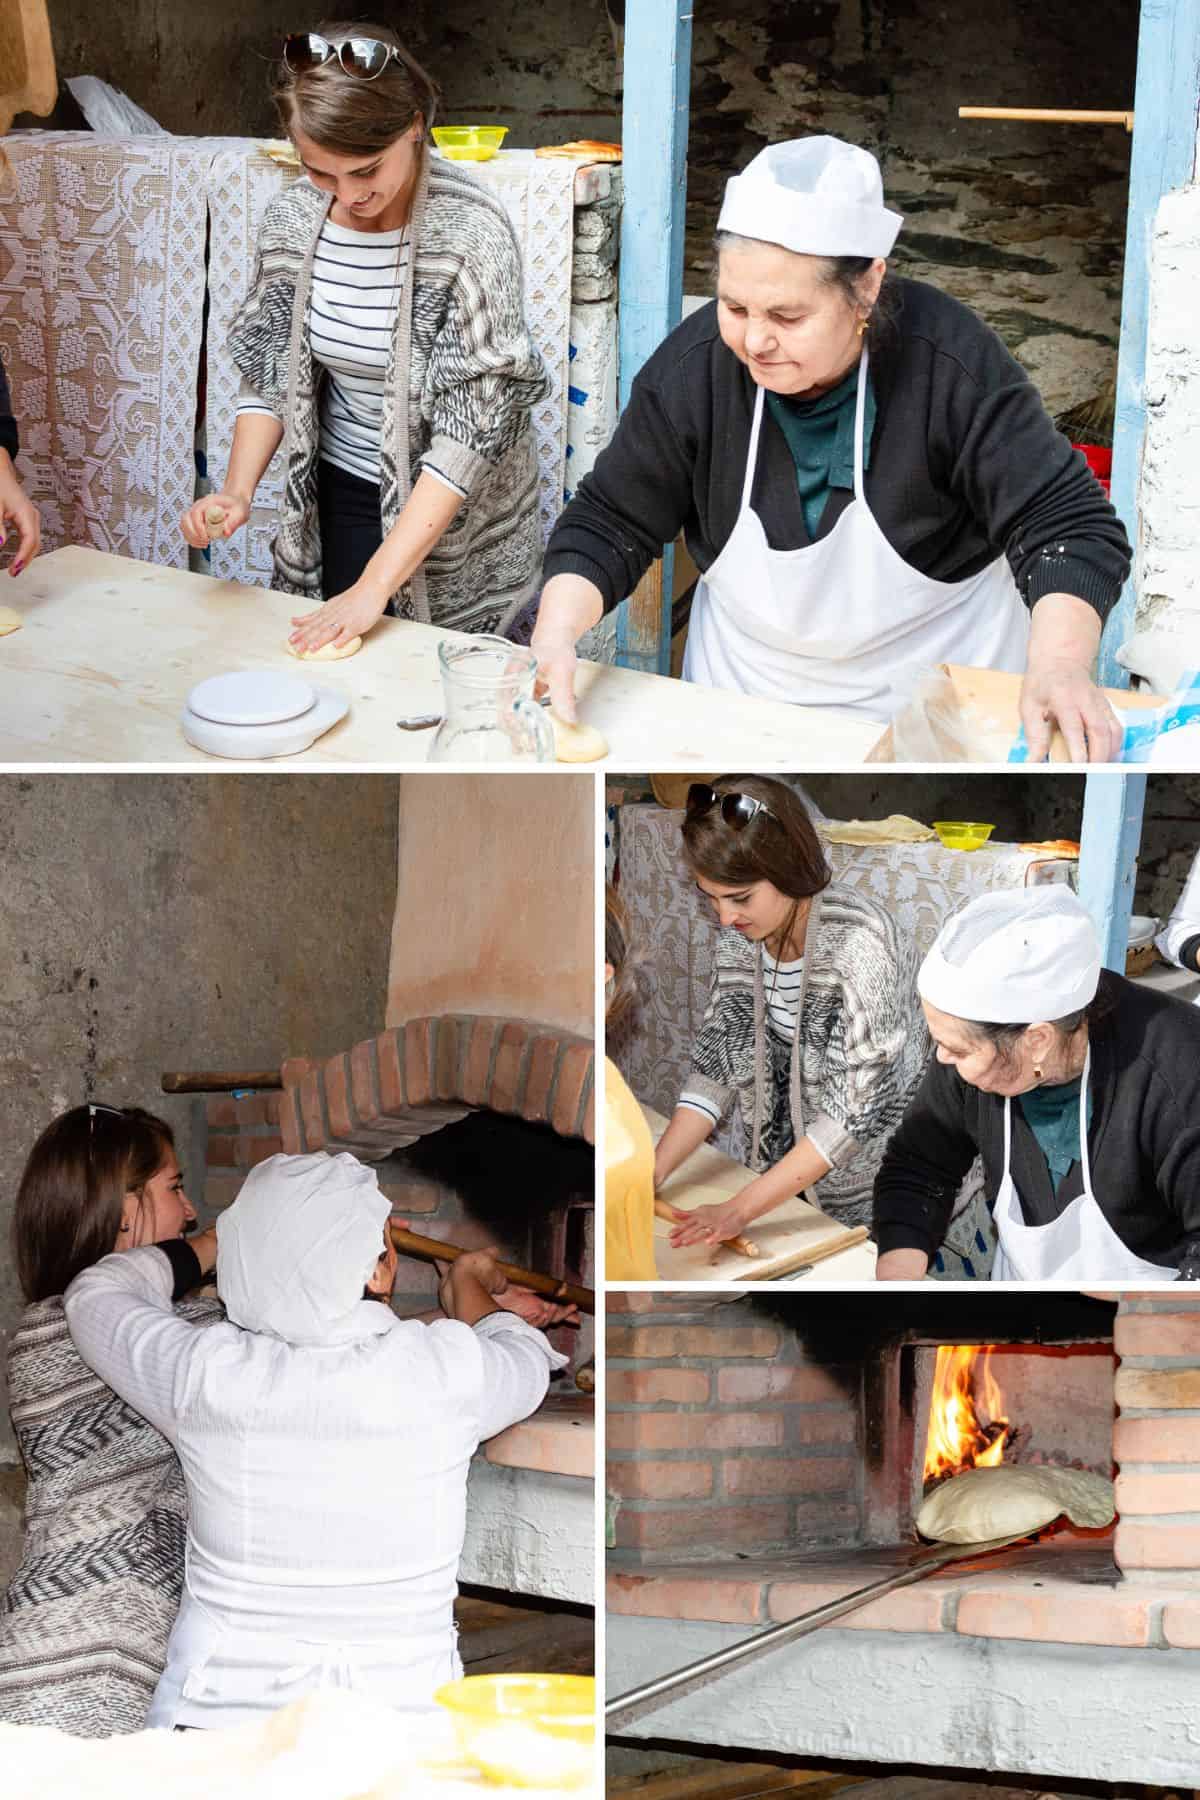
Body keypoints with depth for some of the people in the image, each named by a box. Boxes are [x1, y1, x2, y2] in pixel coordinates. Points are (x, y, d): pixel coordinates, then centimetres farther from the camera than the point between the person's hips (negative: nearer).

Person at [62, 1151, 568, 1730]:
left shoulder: (205, 1376, -9)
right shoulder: (446, 1373, -9)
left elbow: (95, 1292, 14)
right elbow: (527, 1362, 17)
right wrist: (467, 1285, 38)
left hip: (217, 1713, 1)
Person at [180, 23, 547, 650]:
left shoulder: (469, 231, -23)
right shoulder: (292, 220, -7)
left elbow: (476, 422, -24)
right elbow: (270, 370, 6)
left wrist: (375, 586, -27)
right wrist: (237, 490, -13)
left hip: (456, 518, -4)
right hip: (339, 499, 4)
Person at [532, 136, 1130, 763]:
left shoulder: (953, 364, -26)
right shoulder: (693, 364, -18)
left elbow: (1069, 524, -25)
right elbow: (610, 524, -7)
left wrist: (1059, 663, -44)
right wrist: (556, 629, -26)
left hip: (938, 694, -2)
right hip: (745, 690, 2)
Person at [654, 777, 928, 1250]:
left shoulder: (861, 943, -29)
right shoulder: (741, 935, -8)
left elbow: (857, 1109, -29)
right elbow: (717, 1061, -2)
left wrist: (740, 1209, -30)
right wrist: (651, 1175, -14)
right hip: (788, 1179, 6)